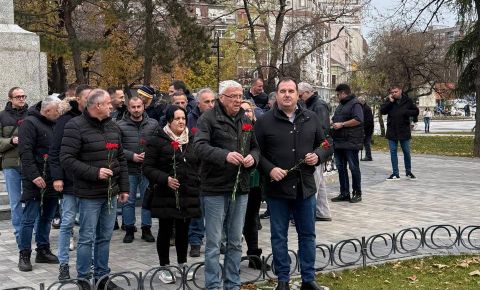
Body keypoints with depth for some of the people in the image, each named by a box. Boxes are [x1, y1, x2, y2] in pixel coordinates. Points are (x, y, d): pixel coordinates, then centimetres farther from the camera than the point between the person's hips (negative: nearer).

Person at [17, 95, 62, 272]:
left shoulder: (55, 124, 14)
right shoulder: (30, 123, -9)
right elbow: (25, 152, -16)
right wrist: (34, 176, -23)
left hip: (52, 181, 7)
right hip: (35, 181, -7)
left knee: (47, 217, 13)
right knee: (30, 218, -2)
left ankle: (43, 251, 23)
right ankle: (24, 255, 6)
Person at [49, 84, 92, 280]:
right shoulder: (66, 120, -3)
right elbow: (55, 151, -5)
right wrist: (57, 177, -11)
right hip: (71, 182, -3)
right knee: (68, 223, 3)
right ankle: (63, 264, 13)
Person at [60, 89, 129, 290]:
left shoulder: (113, 127, 12)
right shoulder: (76, 126, -10)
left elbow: (121, 159, 17)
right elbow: (66, 159, -14)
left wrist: (124, 187, 12)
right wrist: (95, 173, -19)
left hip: (111, 193, 6)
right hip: (90, 194, -6)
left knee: (105, 238, 13)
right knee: (87, 239, 0)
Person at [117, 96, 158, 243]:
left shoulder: (153, 124, 5)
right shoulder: (120, 125, -1)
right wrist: (131, 156, -14)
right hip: (129, 170, -1)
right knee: (129, 201, 6)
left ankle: (146, 229, 19)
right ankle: (129, 230, 18)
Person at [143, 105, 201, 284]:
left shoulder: (192, 140, 9)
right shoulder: (157, 140, -6)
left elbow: (199, 164, 20)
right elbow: (148, 167, -8)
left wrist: (198, 182, 8)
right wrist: (165, 179, -20)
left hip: (188, 194, 4)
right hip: (166, 195, -4)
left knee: (183, 230, 13)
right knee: (165, 231, 5)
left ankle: (182, 264, 27)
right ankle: (164, 267, 17)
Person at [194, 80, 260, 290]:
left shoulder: (246, 120, 13)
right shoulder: (208, 118, -7)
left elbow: (256, 147, 17)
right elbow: (200, 146, -20)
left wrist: (253, 157, -6)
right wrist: (225, 155, -34)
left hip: (240, 188, 6)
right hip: (215, 188, -6)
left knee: (236, 242, 13)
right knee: (213, 243, 0)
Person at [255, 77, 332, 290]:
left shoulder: (311, 118, 5)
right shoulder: (265, 121, -4)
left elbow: (326, 144, 13)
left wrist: (318, 156, -8)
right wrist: (269, 169, -17)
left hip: (305, 187, 3)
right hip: (277, 188, -2)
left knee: (307, 234, 11)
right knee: (279, 236, 7)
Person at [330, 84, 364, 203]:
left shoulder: (355, 104, -9)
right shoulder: (340, 105, 20)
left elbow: (358, 120, -21)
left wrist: (342, 124, -19)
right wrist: (332, 122, 12)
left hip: (350, 142, -9)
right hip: (339, 142, 9)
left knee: (353, 167, -1)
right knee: (341, 168, 10)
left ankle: (357, 193, 9)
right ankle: (344, 193, 16)